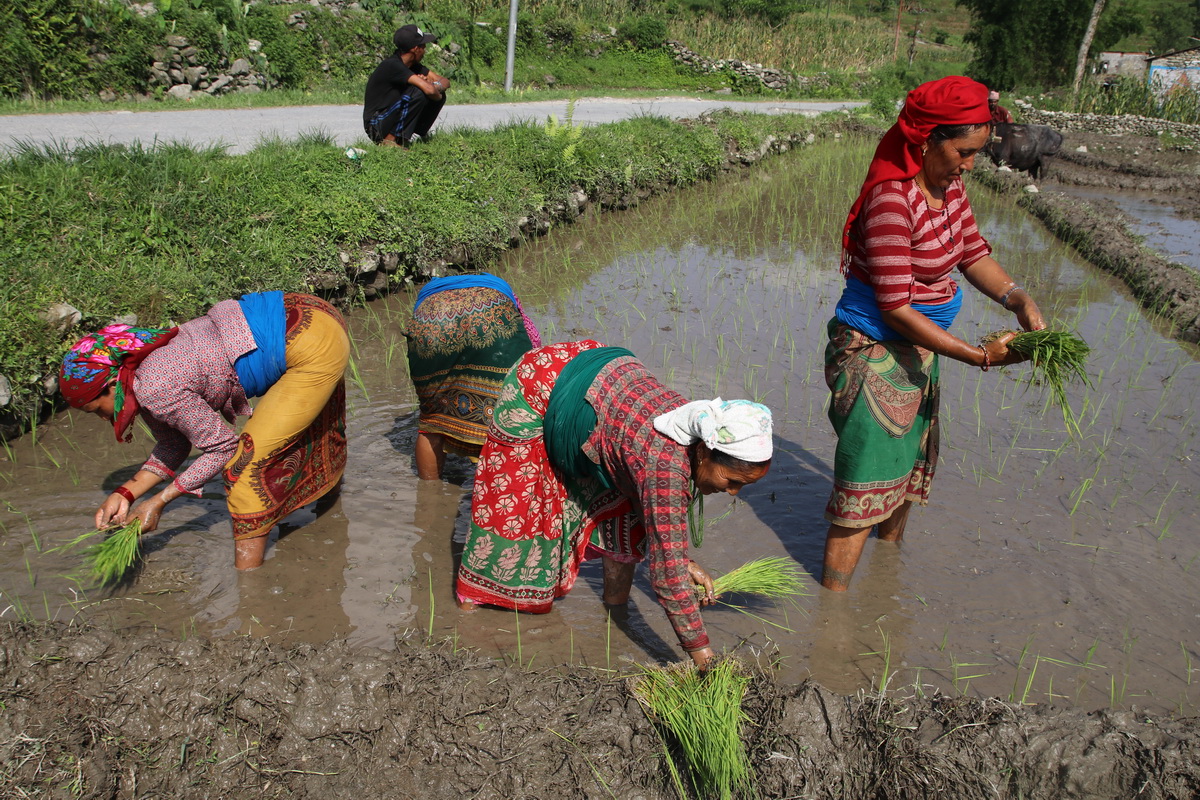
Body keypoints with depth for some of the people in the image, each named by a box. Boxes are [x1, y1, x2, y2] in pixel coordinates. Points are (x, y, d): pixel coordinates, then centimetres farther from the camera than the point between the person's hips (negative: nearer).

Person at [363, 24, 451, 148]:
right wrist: (437, 95, -11)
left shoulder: (412, 64, 6)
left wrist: (436, 86, -16)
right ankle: (390, 139, -20)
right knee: (418, 93, -28)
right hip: (376, 127, -9)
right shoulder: (392, 65, -22)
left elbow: (445, 81, 6)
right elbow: (429, 90, -33)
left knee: (439, 95, 1)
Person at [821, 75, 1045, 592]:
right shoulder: (892, 201, -27)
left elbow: (973, 254, 10)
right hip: (874, 353, -9)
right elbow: (896, 310, -27)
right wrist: (980, 356, -24)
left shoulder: (949, 187, 0)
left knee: (909, 468, 26)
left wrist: (1019, 300, -9)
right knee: (863, 488, -4)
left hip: (918, 351, 9)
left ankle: (890, 552, 49)